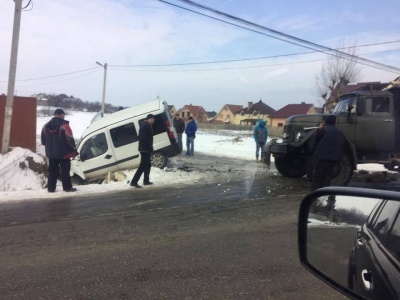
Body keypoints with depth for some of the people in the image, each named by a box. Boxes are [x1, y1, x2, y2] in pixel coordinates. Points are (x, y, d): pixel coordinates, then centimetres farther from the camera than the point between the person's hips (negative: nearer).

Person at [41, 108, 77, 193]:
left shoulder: (46, 125, 7)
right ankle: (67, 187, 5)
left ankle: (51, 188, 15)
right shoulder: (64, 125, -15)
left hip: (51, 152, 6)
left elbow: (43, 140, 13)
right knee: (65, 170, 2)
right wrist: (74, 150, -5)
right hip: (63, 152, -6)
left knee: (52, 171, 12)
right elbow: (69, 139, -15)